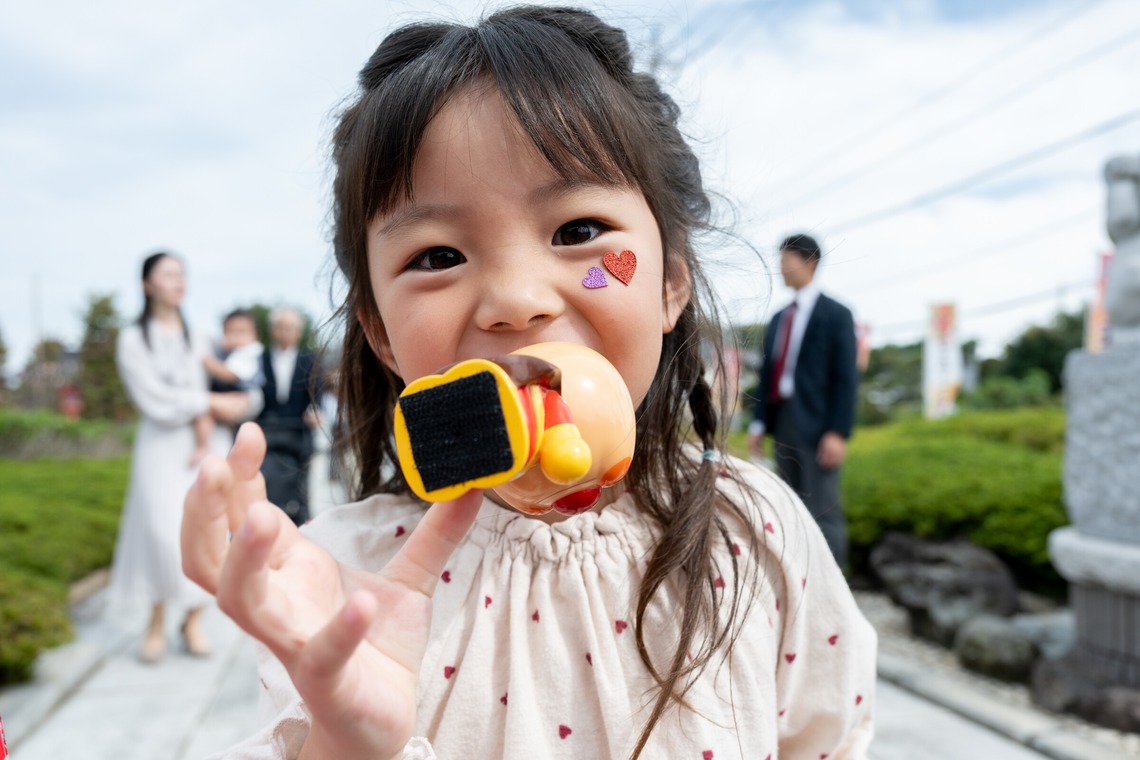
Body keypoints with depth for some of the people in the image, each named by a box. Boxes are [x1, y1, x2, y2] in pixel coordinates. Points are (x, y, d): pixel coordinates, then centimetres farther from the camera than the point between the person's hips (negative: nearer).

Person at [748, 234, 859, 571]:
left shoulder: (835, 314, -2)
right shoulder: (779, 319, 16)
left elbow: (845, 377, -8)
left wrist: (838, 432, -15)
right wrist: (759, 422, 9)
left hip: (816, 424, -7)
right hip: (782, 419, 7)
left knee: (823, 514, -6)